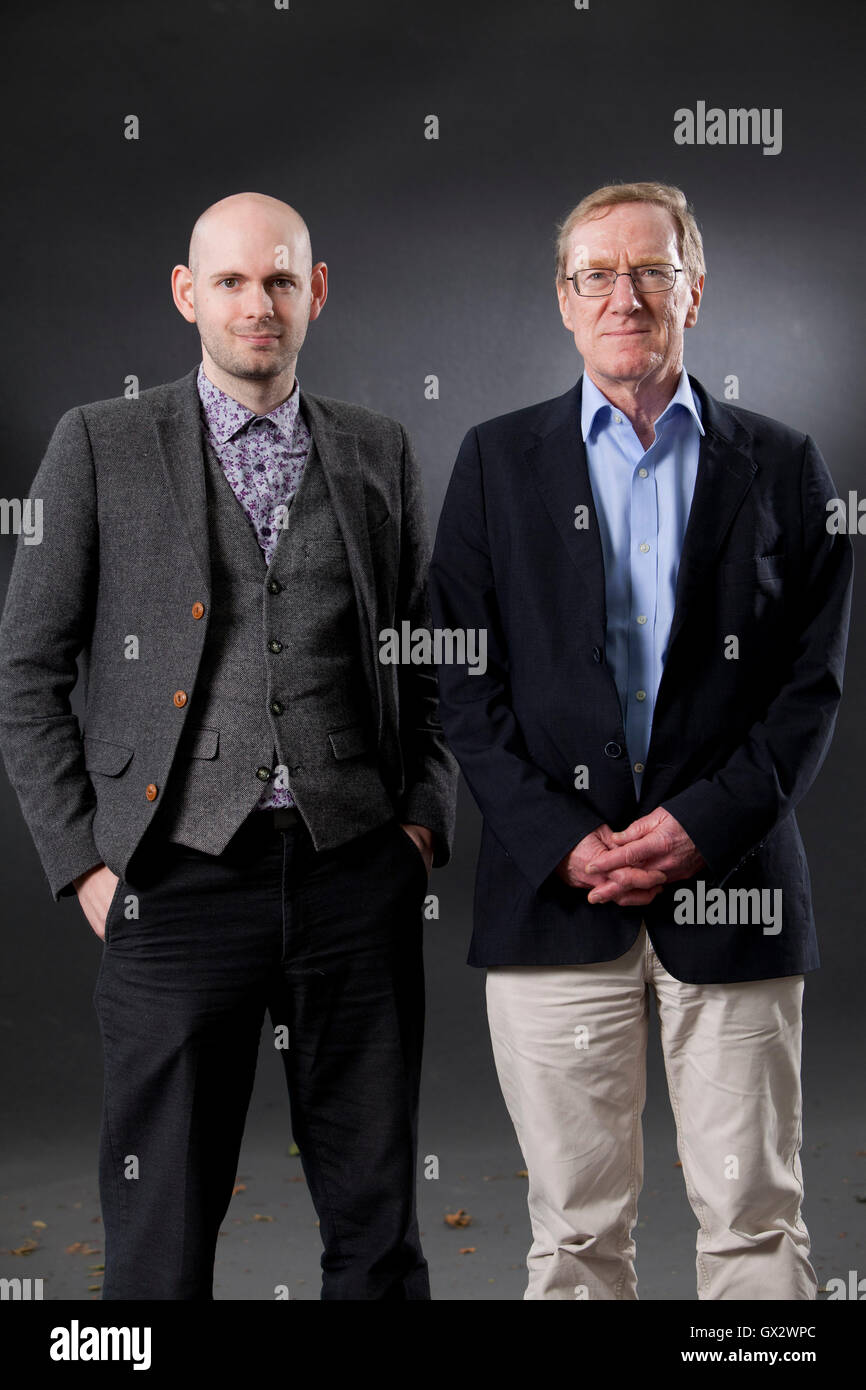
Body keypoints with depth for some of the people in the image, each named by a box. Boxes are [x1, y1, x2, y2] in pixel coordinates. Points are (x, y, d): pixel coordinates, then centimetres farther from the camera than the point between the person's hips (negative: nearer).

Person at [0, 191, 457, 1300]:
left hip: (357, 878, 2)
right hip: (181, 880, -2)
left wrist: (423, 818, 5)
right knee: (160, 1244, 6)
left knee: (377, 1226, 10)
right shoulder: (100, 446, 4)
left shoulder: (379, 452, 12)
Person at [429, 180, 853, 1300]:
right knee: (576, 1230, 7)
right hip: (553, 890, 0)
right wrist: (562, 840, -8)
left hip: (730, 885, 0)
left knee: (755, 1220, 5)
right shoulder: (499, 461, 9)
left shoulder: (782, 468, 9)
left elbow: (811, 684, 4)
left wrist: (704, 824, -10)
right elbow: (462, 676, 4)